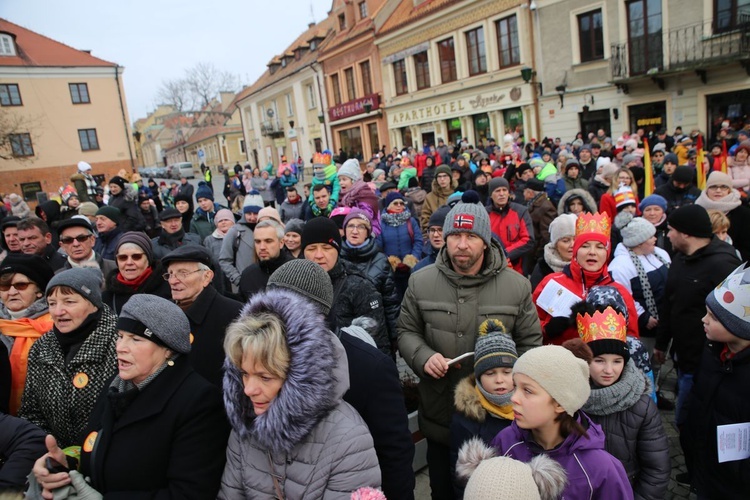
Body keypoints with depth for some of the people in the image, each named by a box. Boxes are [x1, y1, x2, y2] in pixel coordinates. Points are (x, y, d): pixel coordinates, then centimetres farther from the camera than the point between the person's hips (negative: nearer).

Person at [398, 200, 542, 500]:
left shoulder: (517, 286, -6)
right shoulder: (421, 282, -4)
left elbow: (530, 342, 1)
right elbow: (407, 332, 4)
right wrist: (423, 357, -15)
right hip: (439, 417, 1)